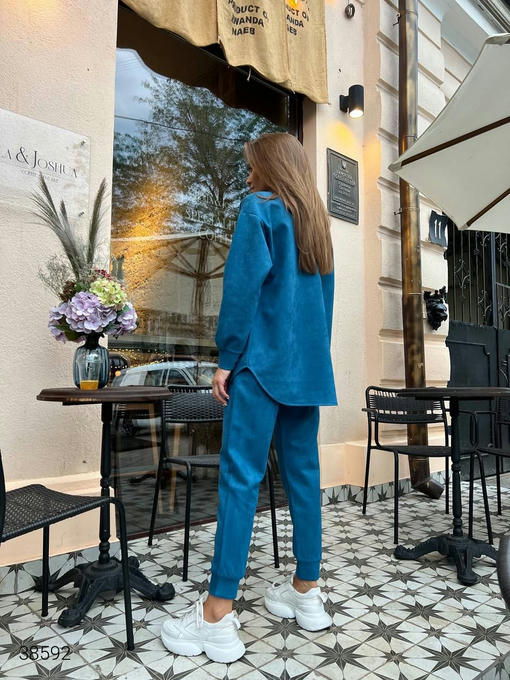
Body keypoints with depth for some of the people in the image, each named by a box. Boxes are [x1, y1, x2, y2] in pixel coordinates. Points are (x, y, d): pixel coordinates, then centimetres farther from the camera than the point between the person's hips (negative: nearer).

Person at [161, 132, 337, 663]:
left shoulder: (260, 207, -1)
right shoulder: (315, 218, 20)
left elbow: (244, 284, -12)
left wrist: (227, 358, -9)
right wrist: (313, 358, 20)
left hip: (263, 361, -7)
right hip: (309, 365, 8)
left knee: (240, 477, -7)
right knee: (302, 474, 10)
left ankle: (217, 618, -1)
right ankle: (306, 594, 21)